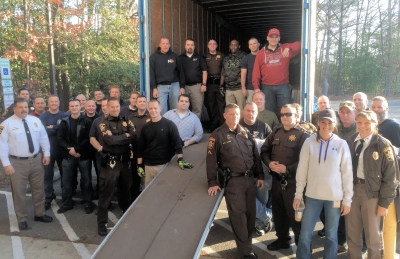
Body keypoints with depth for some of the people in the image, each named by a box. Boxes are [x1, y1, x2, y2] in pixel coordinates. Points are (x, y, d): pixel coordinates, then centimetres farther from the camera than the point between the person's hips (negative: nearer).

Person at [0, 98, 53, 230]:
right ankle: (22, 219, 22)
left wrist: (46, 154, 2)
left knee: (39, 189, 14)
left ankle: (39, 214, 31)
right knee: (19, 191, 6)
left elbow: (44, 138, 10)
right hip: (18, 162, -4)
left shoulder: (35, 120, 6)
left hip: (36, 160, 4)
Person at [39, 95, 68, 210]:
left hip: (62, 149, 0)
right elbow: (43, 131, -15)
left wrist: (52, 128, -17)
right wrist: (58, 128, -17)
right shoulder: (43, 116, 1)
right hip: (48, 149, 0)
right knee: (48, 174, 5)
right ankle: (48, 198, 15)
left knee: (64, 172, 12)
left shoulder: (64, 115, 1)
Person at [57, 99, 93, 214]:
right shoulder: (64, 121, 6)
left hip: (84, 156, -2)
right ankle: (66, 204, 23)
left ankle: (88, 203, 19)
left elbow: (88, 139, -7)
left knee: (86, 181, 6)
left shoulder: (86, 121, -2)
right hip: (68, 156, 2)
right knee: (67, 181, 9)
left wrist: (76, 149, -15)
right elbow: (60, 138, 0)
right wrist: (69, 149, -13)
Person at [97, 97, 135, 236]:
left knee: (126, 189, 20)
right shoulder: (103, 123, -6)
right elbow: (110, 140, -22)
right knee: (106, 192, 1)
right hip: (110, 162, -5)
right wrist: (125, 136, -9)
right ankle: (102, 222, 12)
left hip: (125, 161, 5)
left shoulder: (126, 121, 8)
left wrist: (117, 138, -15)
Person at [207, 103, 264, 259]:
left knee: (250, 213, 12)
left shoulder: (245, 133, 11)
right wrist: (212, 183, -13)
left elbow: (256, 156, 15)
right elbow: (211, 160, -9)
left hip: (250, 178, 5)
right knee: (238, 214, 0)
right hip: (233, 180, -5)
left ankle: (246, 242, 30)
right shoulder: (218, 135, -5)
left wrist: (260, 176, 11)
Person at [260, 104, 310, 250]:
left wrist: (287, 169, -22)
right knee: (278, 212, 18)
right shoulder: (276, 132, 10)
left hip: (292, 181, -6)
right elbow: (264, 150, 14)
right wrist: (269, 162, -5)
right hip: (276, 179, 6)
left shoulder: (302, 134, -10)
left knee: (294, 214, 3)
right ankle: (282, 239, 36)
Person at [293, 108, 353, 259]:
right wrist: (298, 194, 1)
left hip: (334, 197, 0)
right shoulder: (309, 142, -2)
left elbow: (347, 173, 1)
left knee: (331, 236, 12)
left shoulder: (341, 144, -2)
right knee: (305, 235, 5)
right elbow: (302, 170, 1)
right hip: (312, 196, 0)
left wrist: (347, 199, 0)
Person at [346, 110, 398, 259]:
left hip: (372, 193, -3)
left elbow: (390, 176, -9)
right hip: (351, 191, 4)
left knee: (373, 238, 13)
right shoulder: (350, 142, 2)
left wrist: (384, 203, -10)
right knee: (352, 235, 15)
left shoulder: (383, 145, -9)